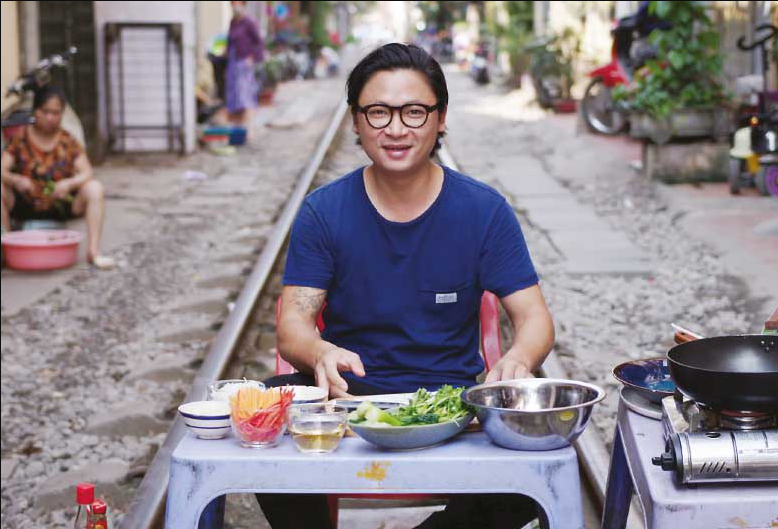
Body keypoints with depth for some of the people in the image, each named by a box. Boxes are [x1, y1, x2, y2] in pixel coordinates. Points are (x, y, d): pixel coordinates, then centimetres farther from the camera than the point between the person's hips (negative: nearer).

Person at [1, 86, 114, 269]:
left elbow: (87, 173, -10)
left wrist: (69, 183, -32)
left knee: (95, 188, -23)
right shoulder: (20, 139, -3)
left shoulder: (68, 142, -1)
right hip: (25, 206, 0)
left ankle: (93, 250, -23)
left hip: (61, 207, 1)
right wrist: (17, 180, -36)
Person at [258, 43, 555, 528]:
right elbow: (294, 323, -6)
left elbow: (534, 317, -3)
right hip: (350, 394, 0)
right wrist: (322, 354, -32)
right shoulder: (323, 211, 0)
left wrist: (517, 360, -29)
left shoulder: (484, 210, -1)